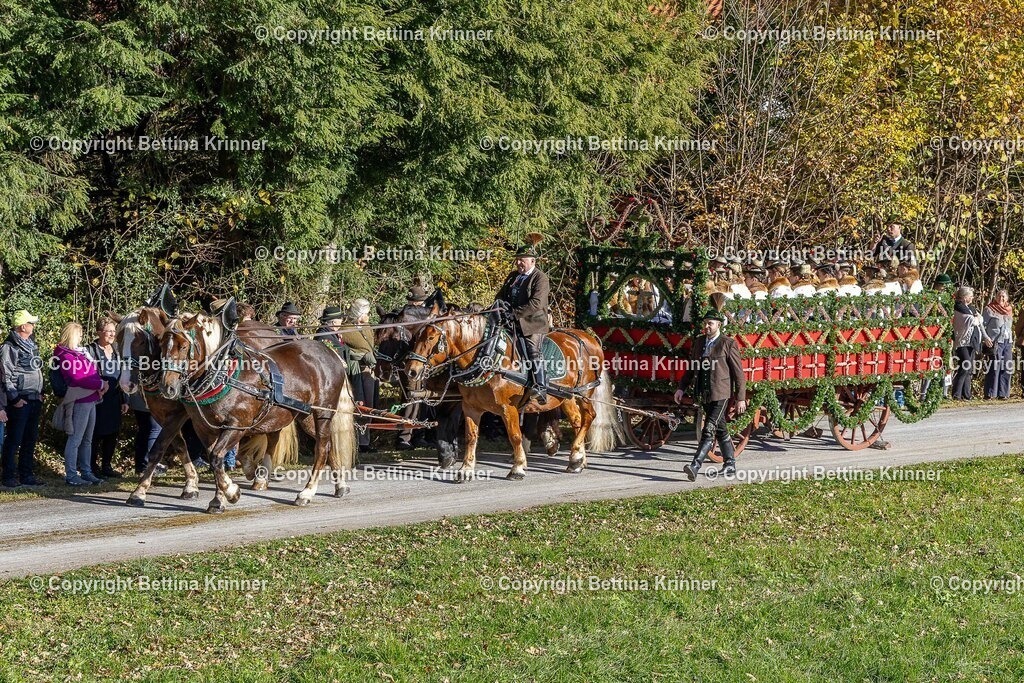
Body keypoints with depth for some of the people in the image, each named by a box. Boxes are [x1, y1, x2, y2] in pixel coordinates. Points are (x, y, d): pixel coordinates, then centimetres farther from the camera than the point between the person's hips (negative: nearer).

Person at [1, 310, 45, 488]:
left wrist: (40, 393, 15)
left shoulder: (31, 345, 15)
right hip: (20, 401, -8)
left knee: (30, 439, 11)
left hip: (34, 400, 8)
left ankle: (27, 475, 17)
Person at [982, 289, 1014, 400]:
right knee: (994, 368, -10)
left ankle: (1003, 393, 9)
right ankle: (990, 394, -7)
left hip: (1008, 342, 6)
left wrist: (1011, 340, 16)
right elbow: (981, 324, -5)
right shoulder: (989, 309, -1)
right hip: (995, 342, -6)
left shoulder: (1009, 310, 17)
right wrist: (986, 338, -15)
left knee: (1007, 369, 3)